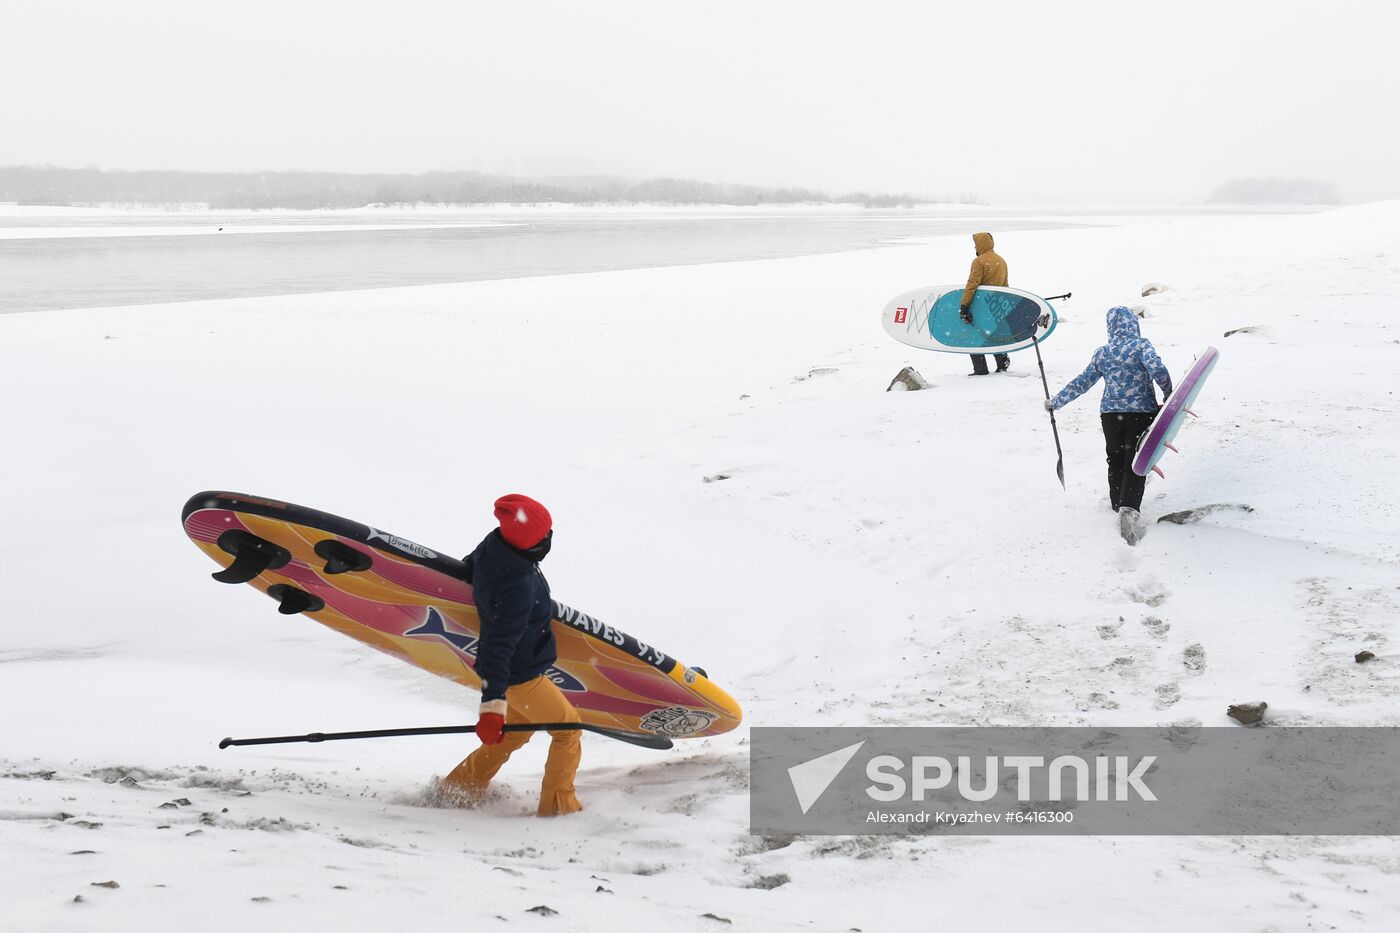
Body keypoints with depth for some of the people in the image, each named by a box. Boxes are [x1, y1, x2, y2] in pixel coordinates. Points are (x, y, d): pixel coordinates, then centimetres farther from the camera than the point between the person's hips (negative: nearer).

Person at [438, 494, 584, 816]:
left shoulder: (494, 546, -12)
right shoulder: (518, 587, -36)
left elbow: (469, 569, 13)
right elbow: (500, 646, -39)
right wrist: (492, 706, -42)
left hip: (509, 668, 9)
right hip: (521, 676, -9)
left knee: (517, 729, 29)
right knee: (568, 726, 11)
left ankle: (459, 787, 35)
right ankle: (558, 804, 20)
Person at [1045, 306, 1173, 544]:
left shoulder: (1102, 353, 7)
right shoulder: (1141, 345, -6)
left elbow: (1081, 383, 14)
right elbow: (1157, 369, -22)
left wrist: (1055, 402, 27)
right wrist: (1168, 395, -6)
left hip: (1110, 414, 4)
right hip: (1142, 412, -4)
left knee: (1115, 462, 21)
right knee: (1135, 465, -4)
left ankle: (1118, 504, 36)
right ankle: (1129, 508, -25)